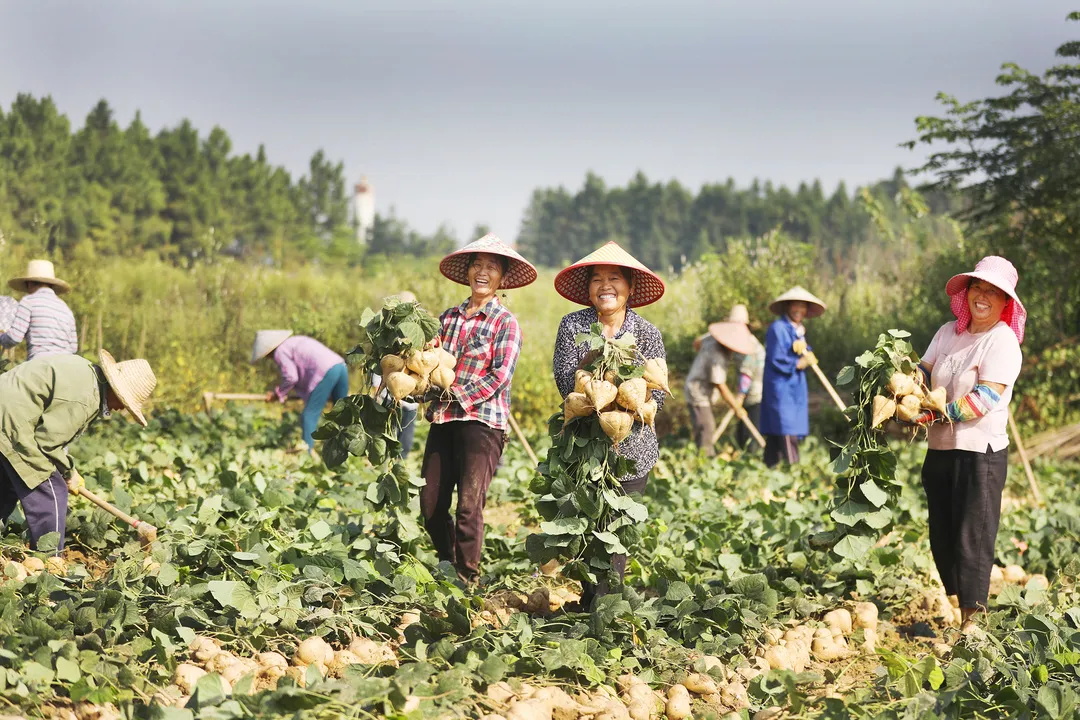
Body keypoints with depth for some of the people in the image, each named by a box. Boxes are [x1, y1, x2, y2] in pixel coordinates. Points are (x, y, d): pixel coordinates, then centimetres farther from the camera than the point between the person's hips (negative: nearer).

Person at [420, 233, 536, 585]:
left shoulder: (505, 323, -1)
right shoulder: (448, 317, 14)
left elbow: (501, 375, -10)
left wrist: (460, 396, -14)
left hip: (483, 420, -5)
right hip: (443, 420, 5)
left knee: (469, 505, -10)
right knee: (430, 504, 3)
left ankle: (466, 579, 3)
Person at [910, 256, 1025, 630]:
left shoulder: (1003, 341, -9)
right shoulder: (948, 333, 11)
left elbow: (984, 398, -18)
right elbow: (922, 373, 5)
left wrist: (934, 415, -24)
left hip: (981, 452, -7)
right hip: (939, 449, 7)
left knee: (973, 539, -8)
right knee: (941, 537, 13)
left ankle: (972, 620, -5)